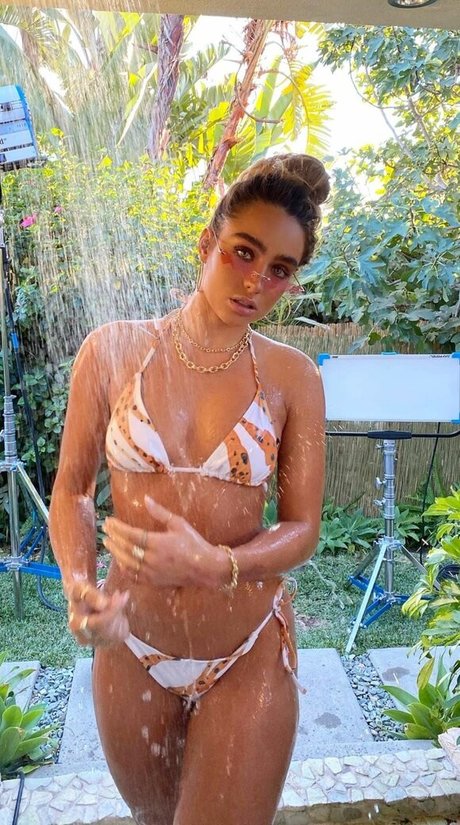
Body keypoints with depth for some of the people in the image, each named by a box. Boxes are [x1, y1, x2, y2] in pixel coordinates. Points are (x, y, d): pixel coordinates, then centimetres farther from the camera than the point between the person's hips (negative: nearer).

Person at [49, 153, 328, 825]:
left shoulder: (292, 377, -10)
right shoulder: (114, 351, -9)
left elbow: (302, 527, -7)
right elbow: (72, 489, -2)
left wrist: (212, 564, -25)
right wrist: (79, 585, -20)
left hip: (249, 655, -1)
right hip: (131, 649, 2)